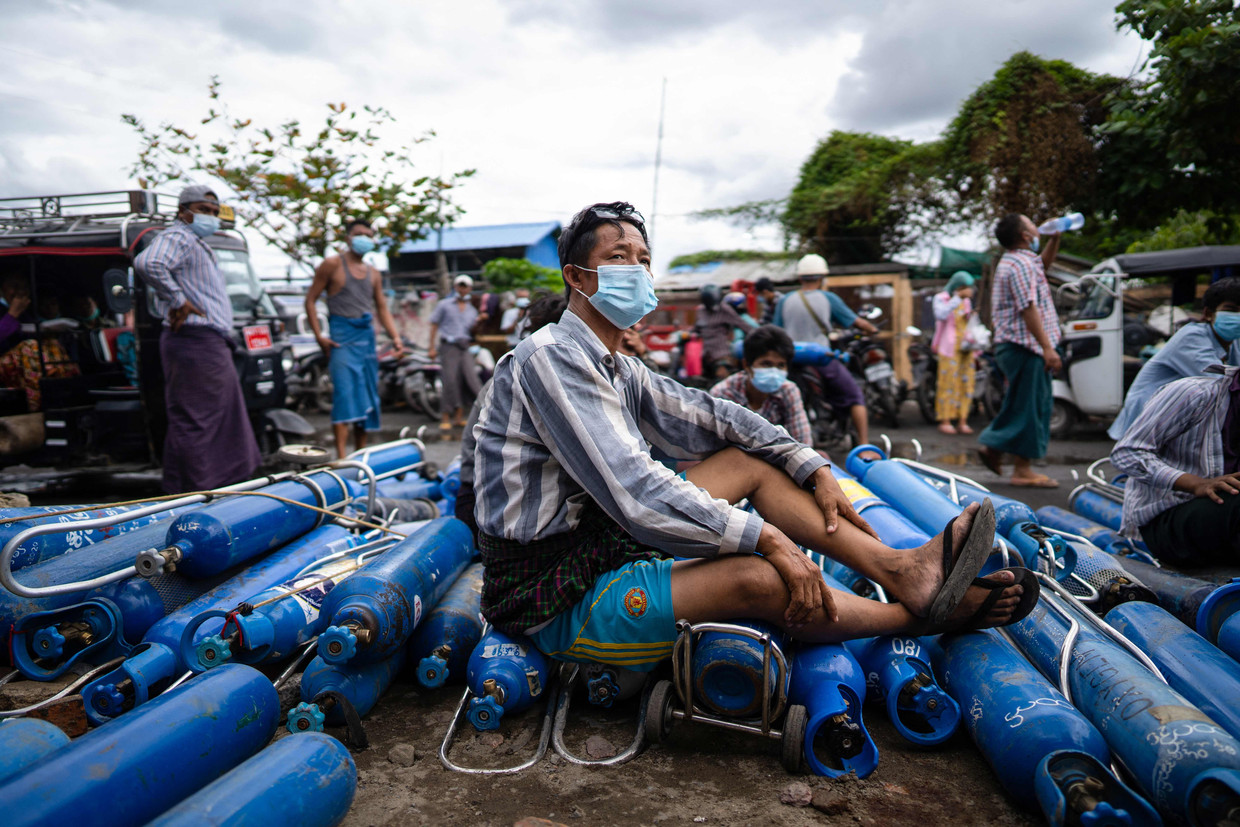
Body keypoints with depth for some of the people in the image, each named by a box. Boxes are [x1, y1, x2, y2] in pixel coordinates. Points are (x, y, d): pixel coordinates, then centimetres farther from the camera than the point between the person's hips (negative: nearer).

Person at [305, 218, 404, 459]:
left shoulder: (373, 274, 18)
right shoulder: (333, 264, 1)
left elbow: (382, 308, 18)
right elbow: (311, 299, -1)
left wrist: (395, 337, 2)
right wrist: (319, 336, -10)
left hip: (367, 336, 6)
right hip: (342, 336, -6)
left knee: (366, 396, 9)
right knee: (344, 392, -16)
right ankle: (341, 455, -19)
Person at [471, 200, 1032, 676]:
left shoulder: (616, 370, 10)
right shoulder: (551, 357, -19)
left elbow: (709, 417, 13)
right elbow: (629, 489, -27)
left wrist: (814, 469, 3)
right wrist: (764, 535, -24)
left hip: (602, 555, 9)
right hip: (554, 604, -9)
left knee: (747, 460, 4)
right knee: (757, 577, -24)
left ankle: (898, 568, -3)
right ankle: (921, 616, 1)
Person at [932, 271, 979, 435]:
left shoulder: (967, 301, 20)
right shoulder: (941, 298, 1)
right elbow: (941, 314, -21)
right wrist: (958, 297, -21)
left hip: (966, 346, 6)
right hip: (949, 347, -6)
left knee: (966, 382, 1)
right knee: (948, 382, -9)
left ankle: (962, 422, 4)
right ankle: (945, 421, -5)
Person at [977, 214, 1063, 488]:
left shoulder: (1015, 261, 17)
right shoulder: (1020, 265, -16)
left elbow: (1043, 264, 39)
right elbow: (1028, 310, -22)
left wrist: (1055, 239, 24)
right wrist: (1047, 347, -23)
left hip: (1014, 344, 10)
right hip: (1024, 345, -10)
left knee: (1031, 403, 17)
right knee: (1029, 406, -5)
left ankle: (993, 446, 20)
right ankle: (1022, 470, 1)